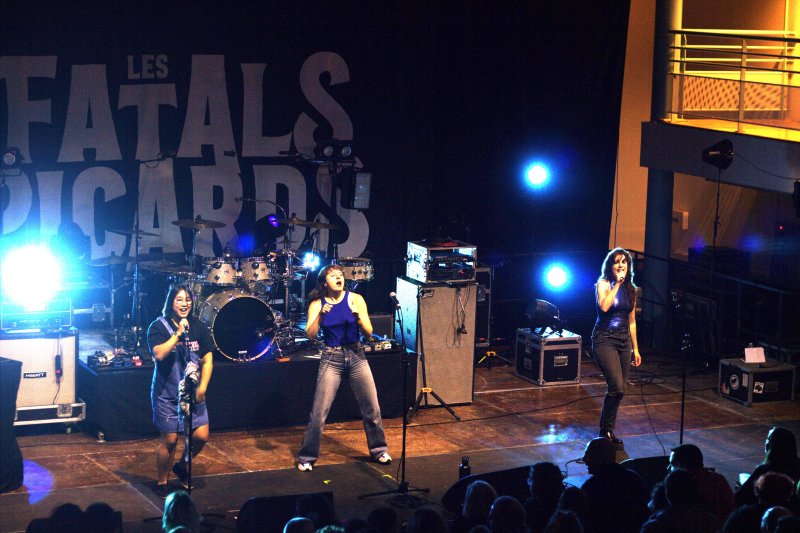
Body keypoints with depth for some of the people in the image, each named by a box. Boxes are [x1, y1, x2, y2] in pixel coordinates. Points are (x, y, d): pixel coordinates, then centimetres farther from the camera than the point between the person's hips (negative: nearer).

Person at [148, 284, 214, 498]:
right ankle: (162, 483, 17)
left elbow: (207, 360, 5)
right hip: (167, 394, -4)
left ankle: (182, 467, 26)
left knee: (201, 436, -2)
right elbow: (159, 354, -22)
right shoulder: (159, 326, -6)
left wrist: (202, 388, -4)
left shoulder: (199, 327, 6)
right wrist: (178, 333, -22)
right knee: (169, 440, -2)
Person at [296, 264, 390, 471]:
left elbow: (369, 332, -6)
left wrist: (359, 318, -24)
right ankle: (306, 457, 6)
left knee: (372, 408, 6)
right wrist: (320, 315, -25)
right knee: (319, 412, -6)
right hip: (331, 359, -1)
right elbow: (310, 335, -11)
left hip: (356, 357, 1)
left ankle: (379, 450, 27)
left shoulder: (355, 299, -2)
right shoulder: (317, 304, -2)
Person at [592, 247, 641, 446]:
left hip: (624, 340, 6)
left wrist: (636, 349, 16)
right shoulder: (603, 283, -5)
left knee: (618, 390, 5)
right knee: (617, 387, -17)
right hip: (605, 339, -6)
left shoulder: (630, 289, 11)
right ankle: (606, 431, -4)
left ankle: (608, 430, 16)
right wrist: (616, 284, -17)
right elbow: (604, 306, -25)